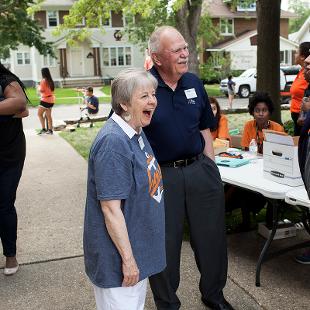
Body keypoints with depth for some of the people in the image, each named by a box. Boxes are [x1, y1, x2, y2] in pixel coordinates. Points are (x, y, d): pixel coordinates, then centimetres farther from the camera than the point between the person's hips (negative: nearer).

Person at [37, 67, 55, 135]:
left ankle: (43, 128, -6)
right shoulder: (50, 81, 12)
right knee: (48, 115, 12)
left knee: (39, 114, 0)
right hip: (51, 100, 8)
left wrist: (38, 87, 5)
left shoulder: (43, 80, -12)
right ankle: (50, 130, 13)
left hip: (45, 99, -8)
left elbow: (41, 90, -16)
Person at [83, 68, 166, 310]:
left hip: (140, 246, 9)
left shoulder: (137, 133, 5)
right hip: (118, 256, -9)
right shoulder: (112, 142, -26)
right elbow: (110, 208, -26)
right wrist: (128, 259, -21)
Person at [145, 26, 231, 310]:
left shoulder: (194, 83, 5)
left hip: (199, 169, 5)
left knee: (212, 236, 16)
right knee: (164, 243, 10)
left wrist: (211, 167, 11)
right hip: (160, 175, -5)